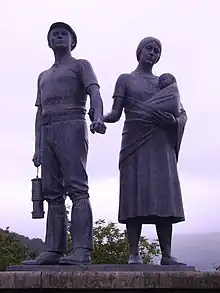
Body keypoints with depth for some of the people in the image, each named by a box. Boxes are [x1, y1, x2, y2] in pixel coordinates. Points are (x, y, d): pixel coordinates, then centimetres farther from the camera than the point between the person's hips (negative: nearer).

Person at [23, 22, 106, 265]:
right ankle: (54, 250, -4)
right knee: (52, 193, -1)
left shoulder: (80, 65, 13)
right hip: (47, 132, 7)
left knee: (77, 188, -16)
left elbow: (94, 92, -5)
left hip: (72, 126, -6)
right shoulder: (43, 77, 31)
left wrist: (98, 117, -27)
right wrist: (37, 148, 14)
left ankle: (82, 250, -24)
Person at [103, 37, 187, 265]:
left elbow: (183, 113, 14)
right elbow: (116, 113, 4)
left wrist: (174, 121, -9)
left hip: (161, 142, 3)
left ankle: (166, 254, -5)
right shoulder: (125, 79, 14)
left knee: (164, 194, -5)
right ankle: (134, 254, -10)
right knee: (135, 195, -10)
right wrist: (100, 118, -18)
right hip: (135, 142, -3)